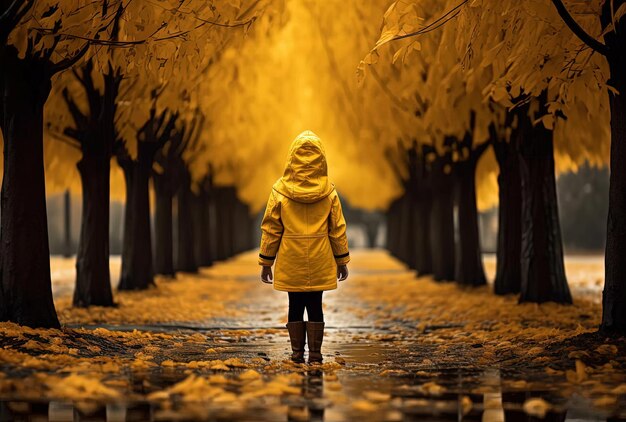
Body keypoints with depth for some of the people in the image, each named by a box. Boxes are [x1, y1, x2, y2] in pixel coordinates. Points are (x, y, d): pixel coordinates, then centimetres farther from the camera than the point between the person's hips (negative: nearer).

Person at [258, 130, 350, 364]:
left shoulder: (280, 190, -5)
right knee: (315, 306, 6)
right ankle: (315, 353, 6)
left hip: (291, 263, 0)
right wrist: (342, 261, 10)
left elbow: (270, 229, -2)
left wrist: (266, 262, 5)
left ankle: (297, 353, 9)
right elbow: (338, 229, 1)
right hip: (320, 264, 0)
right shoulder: (329, 192, -3)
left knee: (295, 306, 8)